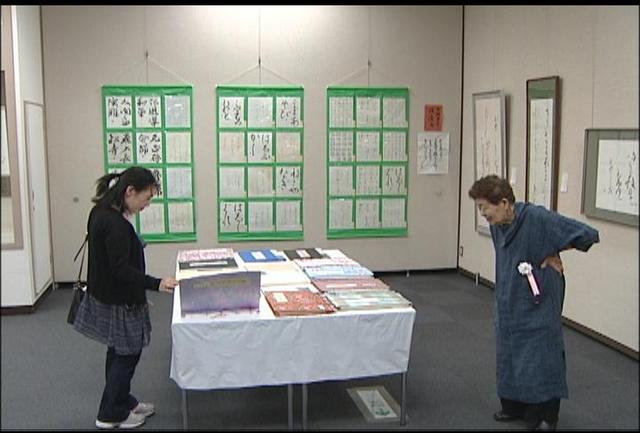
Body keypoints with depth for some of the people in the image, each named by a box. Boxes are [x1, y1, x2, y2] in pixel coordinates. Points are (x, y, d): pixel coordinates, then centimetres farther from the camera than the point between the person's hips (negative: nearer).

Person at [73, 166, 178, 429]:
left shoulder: (101, 213, 3)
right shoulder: (115, 224, -27)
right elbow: (121, 269, -28)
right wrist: (156, 284, -32)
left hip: (105, 296, 10)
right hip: (119, 303, -10)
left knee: (119, 352, 21)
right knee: (127, 354, 6)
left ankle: (123, 402, 37)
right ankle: (110, 416, 19)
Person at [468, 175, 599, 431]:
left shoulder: (537, 218, -23)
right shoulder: (496, 226, -1)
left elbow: (588, 235, -21)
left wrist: (553, 253, -9)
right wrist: (545, 252, 2)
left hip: (539, 302, -7)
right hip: (509, 302, 7)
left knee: (540, 355, 1)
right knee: (508, 354, 14)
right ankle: (514, 406, 31)